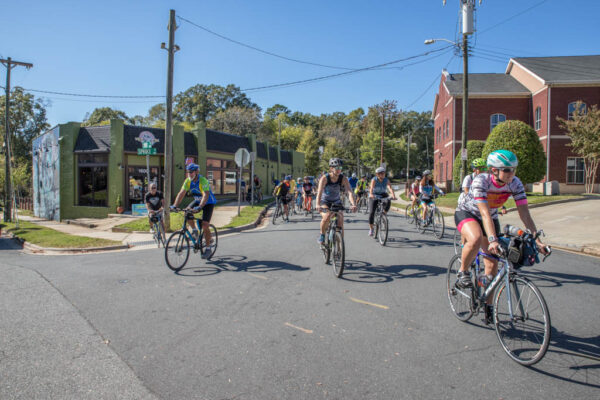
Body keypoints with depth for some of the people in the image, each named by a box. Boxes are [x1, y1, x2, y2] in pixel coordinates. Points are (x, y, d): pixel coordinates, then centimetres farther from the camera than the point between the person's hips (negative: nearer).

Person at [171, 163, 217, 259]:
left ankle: (208, 248, -4)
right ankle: (194, 230, 7)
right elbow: (181, 193, -13)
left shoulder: (203, 181, -29)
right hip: (197, 201, 6)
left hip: (208, 202, -6)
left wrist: (199, 207, -54)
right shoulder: (188, 181, -10)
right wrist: (175, 205, -26)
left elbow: (206, 195, -40)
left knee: (205, 225, -16)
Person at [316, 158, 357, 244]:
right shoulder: (325, 178, -22)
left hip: (337, 202, 2)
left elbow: (349, 192, -29)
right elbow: (319, 192, -34)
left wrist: (353, 204, -46)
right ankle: (322, 234, -6)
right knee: (327, 216, -31)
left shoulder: (343, 178, -17)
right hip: (325, 202, -2)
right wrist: (318, 205, -51)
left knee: (340, 223, -10)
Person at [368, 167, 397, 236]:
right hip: (374, 195, -2)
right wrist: (371, 194, -59)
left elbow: (390, 188, -30)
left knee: (388, 202, -32)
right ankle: (371, 229, 2)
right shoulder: (374, 180, -21)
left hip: (383, 195, 2)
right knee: (371, 212, -11)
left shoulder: (386, 180, -15)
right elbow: (371, 187, -38)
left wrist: (393, 195, -48)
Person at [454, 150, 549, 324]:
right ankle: (462, 273, -13)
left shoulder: (515, 184, -18)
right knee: (476, 239, -39)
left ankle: (488, 305, 16)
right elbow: (485, 213, -39)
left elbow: (525, 213, -20)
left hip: (491, 218, 5)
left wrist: (538, 241, -28)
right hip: (466, 213, -5)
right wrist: (492, 240, -50)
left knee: (492, 265, 0)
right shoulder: (481, 181, -32)